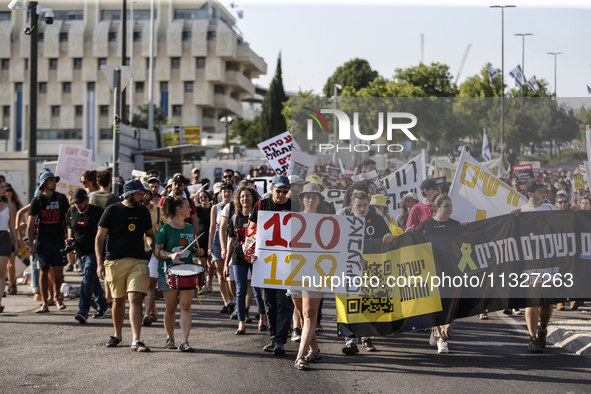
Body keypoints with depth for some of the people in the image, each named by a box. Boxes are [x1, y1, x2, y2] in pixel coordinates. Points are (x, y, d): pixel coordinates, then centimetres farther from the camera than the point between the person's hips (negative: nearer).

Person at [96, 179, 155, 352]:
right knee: (118, 301, 10)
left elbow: (150, 235, 24)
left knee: (135, 298, -12)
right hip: (115, 262, -1)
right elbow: (99, 238, -1)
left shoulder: (143, 211, 10)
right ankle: (117, 335, 31)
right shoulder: (112, 210, -1)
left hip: (138, 261, 1)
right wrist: (100, 262, -9)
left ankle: (136, 341, -15)